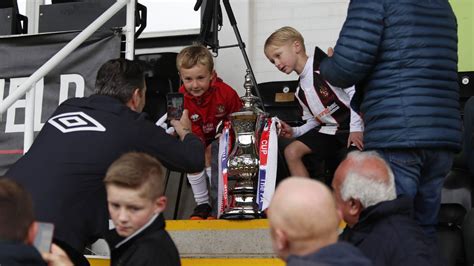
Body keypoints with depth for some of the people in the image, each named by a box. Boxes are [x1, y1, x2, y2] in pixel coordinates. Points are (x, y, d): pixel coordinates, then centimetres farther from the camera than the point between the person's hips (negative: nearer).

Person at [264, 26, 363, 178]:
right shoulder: (300, 91, 14)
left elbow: (354, 92, -17)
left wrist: (356, 128, -22)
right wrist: (293, 132, 0)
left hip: (354, 127, -8)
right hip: (329, 129, 8)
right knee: (291, 151, -4)